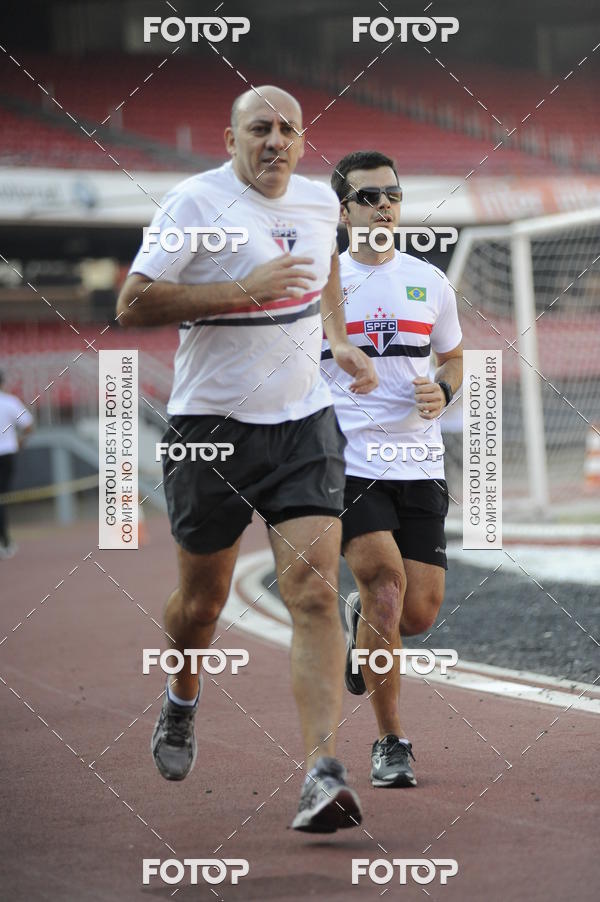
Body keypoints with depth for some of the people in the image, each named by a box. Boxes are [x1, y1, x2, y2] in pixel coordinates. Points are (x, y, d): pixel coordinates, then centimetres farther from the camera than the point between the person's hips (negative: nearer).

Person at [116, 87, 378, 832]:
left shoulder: (319, 202, 6)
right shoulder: (197, 202, -11)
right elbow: (132, 304, -17)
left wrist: (339, 342, 17)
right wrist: (242, 290, -23)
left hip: (303, 424, 3)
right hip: (211, 427, -3)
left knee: (314, 594, -14)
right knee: (202, 601, 12)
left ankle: (321, 774, -19)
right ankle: (181, 703, 45)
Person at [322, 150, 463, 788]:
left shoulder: (429, 283, 10)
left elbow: (454, 359, 22)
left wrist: (442, 391, 0)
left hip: (419, 466, 3)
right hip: (346, 465, -3)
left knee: (419, 613, -4)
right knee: (387, 582, -18)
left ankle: (361, 621, 35)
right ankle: (390, 742, -3)